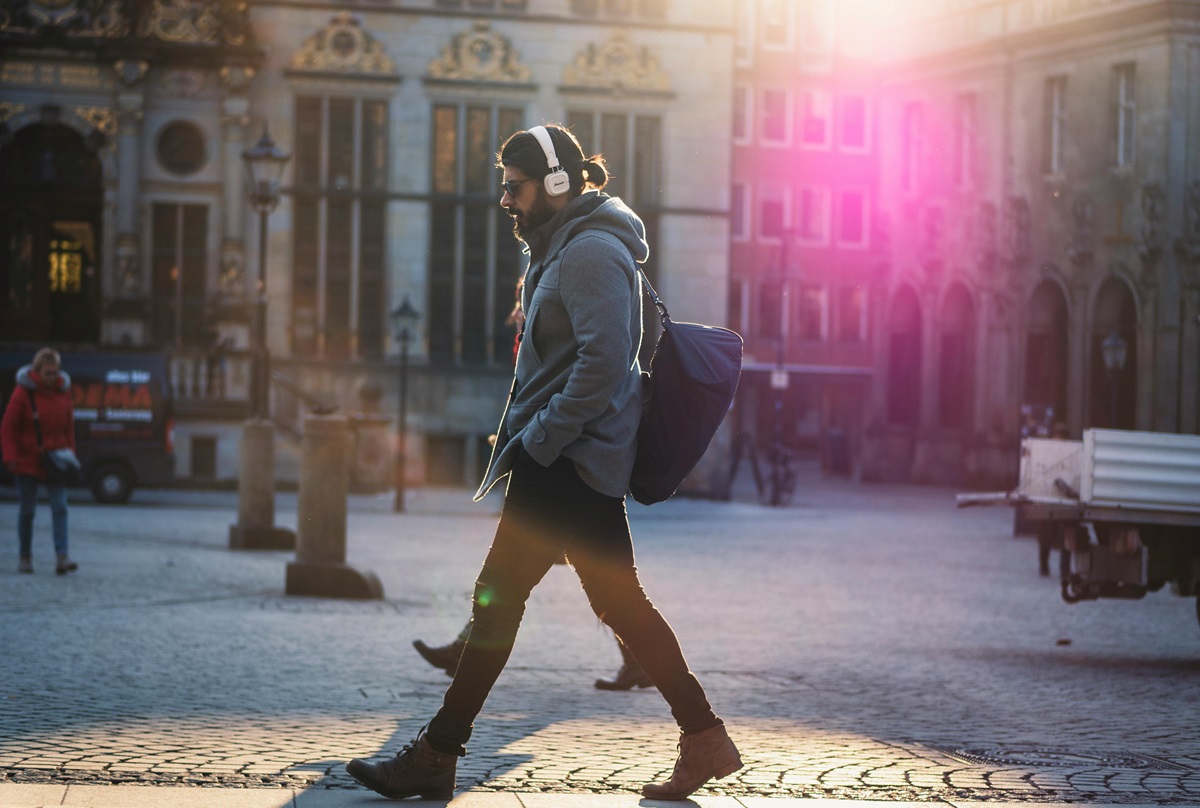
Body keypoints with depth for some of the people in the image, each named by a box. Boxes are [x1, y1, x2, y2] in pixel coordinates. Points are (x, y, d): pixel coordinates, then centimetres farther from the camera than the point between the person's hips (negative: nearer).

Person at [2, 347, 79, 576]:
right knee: (27, 510, 6)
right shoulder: (24, 392, -9)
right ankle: (25, 557, 19)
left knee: (60, 507, -8)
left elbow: (69, 427, 12)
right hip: (28, 460, -3)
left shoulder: (63, 391, 3)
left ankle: (62, 557, -13)